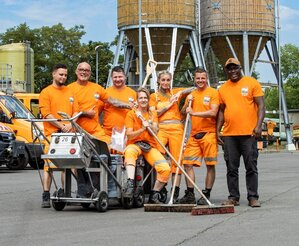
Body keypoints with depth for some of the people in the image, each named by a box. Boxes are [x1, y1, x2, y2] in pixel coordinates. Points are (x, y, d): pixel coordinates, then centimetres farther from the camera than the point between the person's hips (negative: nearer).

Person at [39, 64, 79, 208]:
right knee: (49, 166, -8)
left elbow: (76, 111, 13)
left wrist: (70, 125, -5)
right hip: (52, 134, -5)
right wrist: (61, 126, -13)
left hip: (68, 134, 5)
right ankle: (46, 197, -7)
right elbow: (46, 114, -7)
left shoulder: (70, 92, 18)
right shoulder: (46, 92, 1)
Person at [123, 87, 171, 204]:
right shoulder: (131, 114, 6)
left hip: (150, 146, 3)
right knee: (129, 151, -42)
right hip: (135, 144, -3)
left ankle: (154, 194, -3)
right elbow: (129, 135, -2)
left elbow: (155, 132, 2)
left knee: (166, 168, -21)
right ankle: (130, 182, -48)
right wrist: (142, 129, -17)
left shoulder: (153, 114, 16)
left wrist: (146, 122, -11)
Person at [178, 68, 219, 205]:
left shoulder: (213, 93, -1)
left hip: (209, 133, -6)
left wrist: (194, 113, -13)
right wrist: (188, 103, -1)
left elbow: (213, 112, -13)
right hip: (194, 134, 6)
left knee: (210, 165, -1)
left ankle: (206, 195, 6)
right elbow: (183, 113, 17)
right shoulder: (191, 95, 17)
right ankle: (190, 194, 9)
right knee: (188, 163, 1)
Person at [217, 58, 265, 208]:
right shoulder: (223, 88, 13)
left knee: (251, 167, 0)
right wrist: (218, 130, 10)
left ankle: (253, 197, 6)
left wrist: (258, 125, -14)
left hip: (249, 133, -4)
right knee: (231, 168, 6)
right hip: (229, 134, 4)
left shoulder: (252, 83, 2)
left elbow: (261, 105, -2)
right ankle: (233, 197, 13)